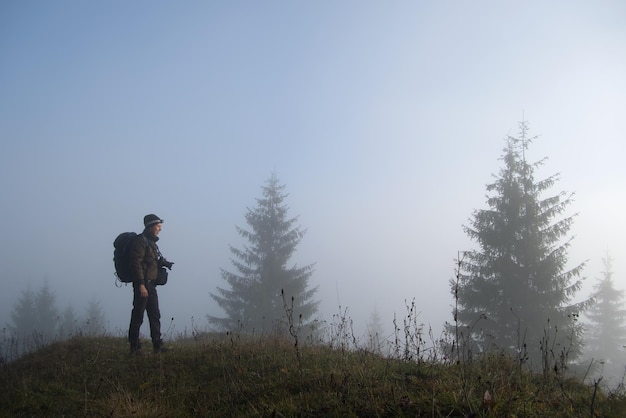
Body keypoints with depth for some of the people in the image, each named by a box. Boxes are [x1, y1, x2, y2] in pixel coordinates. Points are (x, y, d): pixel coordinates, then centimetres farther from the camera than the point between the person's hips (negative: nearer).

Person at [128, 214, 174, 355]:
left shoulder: (151, 242, 18)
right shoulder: (140, 241, -12)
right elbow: (136, 264, -19)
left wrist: (163, 263, 6)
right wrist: (141, 285, -23)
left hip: (151, 285, 10)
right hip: (142, 284, -10)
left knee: (155, 316, 10)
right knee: (138, 316, -4)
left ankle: (158, 346, 15)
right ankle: (134, 347, 2)